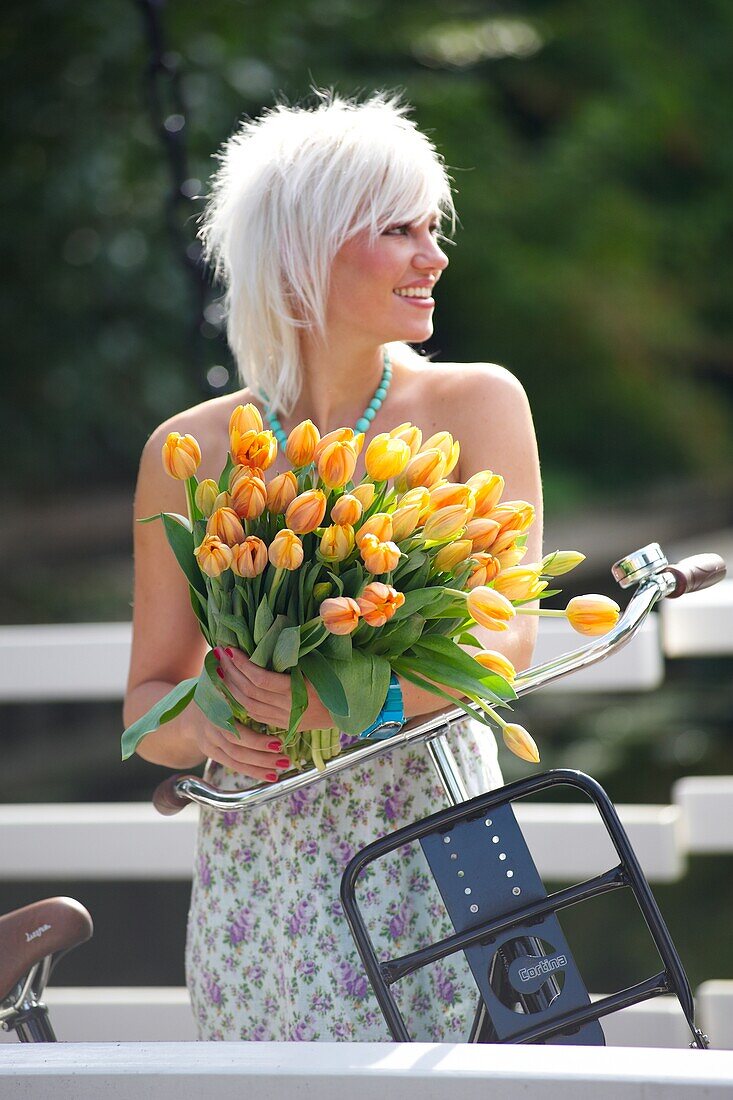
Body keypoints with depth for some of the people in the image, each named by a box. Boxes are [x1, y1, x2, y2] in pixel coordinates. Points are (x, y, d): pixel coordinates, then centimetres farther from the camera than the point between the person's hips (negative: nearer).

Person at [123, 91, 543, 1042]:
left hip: (435, 852, -1)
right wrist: (198, 725, -15)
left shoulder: (476, 406, 2)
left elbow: (511, 639, -8)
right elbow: (146, 703, 9)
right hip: (260, 866, 1)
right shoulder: (191, 453, 5)